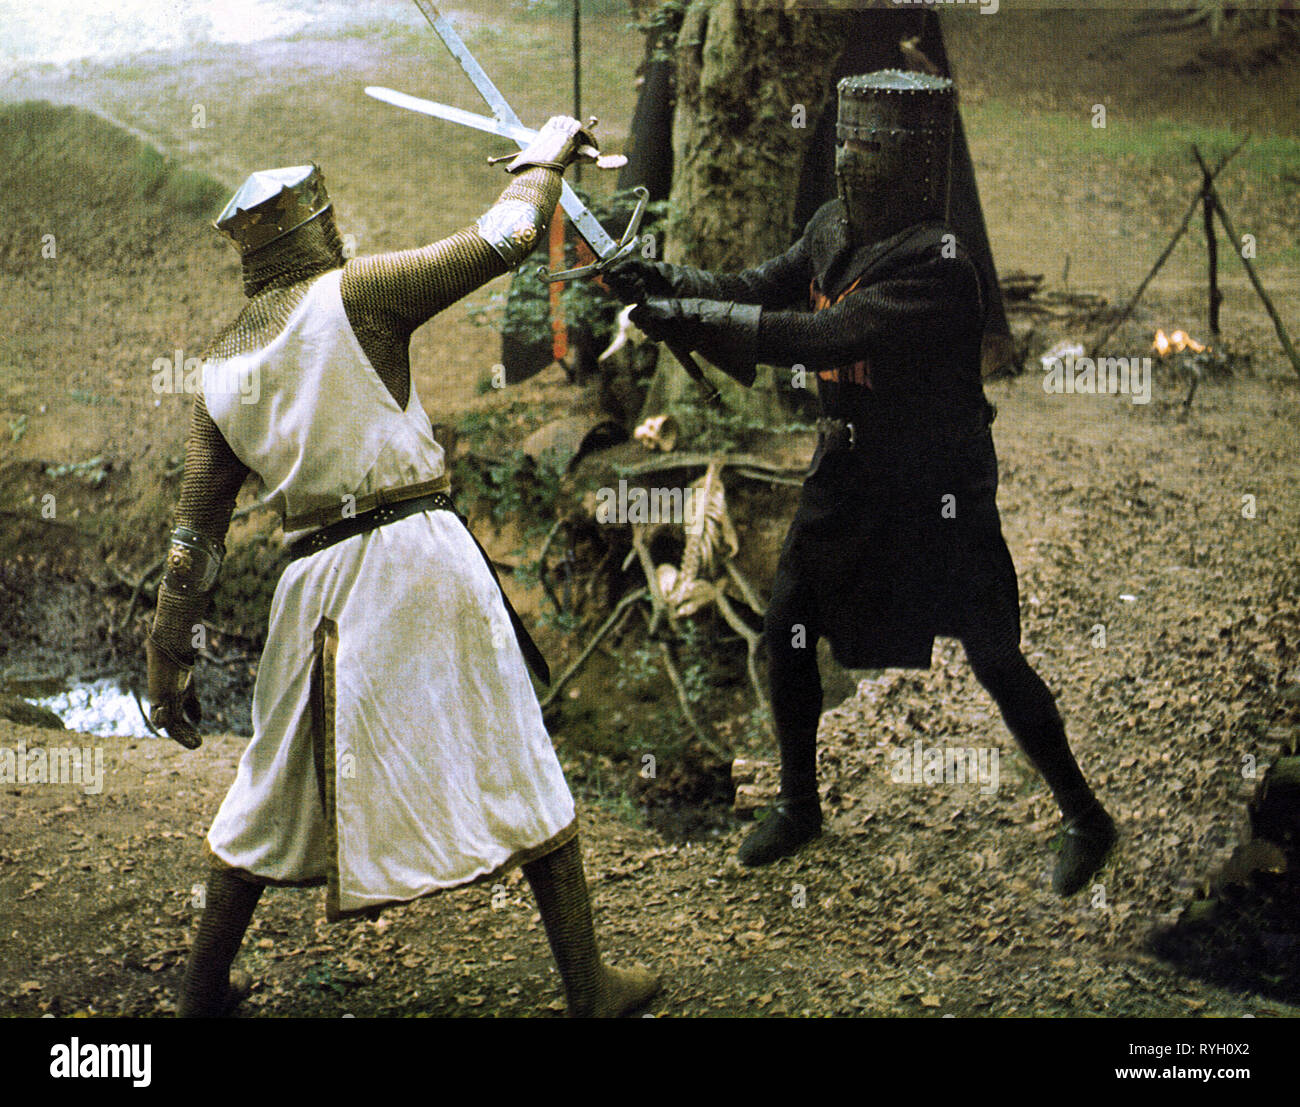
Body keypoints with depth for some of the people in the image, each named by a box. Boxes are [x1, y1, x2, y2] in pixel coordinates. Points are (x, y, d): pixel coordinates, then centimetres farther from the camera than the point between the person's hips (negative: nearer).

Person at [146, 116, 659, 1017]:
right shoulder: (355, 293, -5)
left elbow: (197, 530, 11)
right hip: (419, 552, -4)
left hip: (318, 576, 5)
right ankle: (590, 987, 13)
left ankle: (203, 991, 29)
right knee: (517, 772, 6)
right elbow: (502, 242, -2)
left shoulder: (220, 365, 10)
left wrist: (170, 658, 16)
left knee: (278, 790, 20)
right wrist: (545, 156, 17)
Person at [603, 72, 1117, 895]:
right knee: (787, 632, 9)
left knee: (995, 660, -2)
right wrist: (672, 283, -16)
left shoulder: (937, 263, -27)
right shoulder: (835, 227, 0)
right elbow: (763, 290, 3)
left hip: (938, 486, -7)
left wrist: (693, 319, -35)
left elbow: (827, 338, -34)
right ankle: (800, 807, 29)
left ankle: (1086, 819, 17)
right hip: (852, 465, 7)